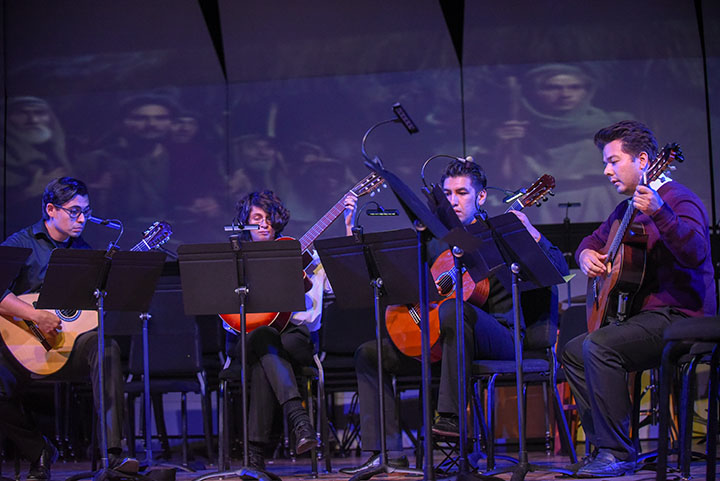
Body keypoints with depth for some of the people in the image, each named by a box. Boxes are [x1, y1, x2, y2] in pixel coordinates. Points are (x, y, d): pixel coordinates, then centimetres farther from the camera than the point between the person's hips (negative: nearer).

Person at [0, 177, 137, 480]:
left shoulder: (84, 250, 15)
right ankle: (38, 452, -2)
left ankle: (112, 451, -33)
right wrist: (36, 316, -28)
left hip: (70, 345, 3)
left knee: (105, 346, -29)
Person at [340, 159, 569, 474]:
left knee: (453, 308, -39)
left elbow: (560, 270, -6)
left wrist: (531, 234, -21)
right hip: (442, 340, 6)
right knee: (369, 354, -6)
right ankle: (387, 452, -11)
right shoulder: (438, 242, 19)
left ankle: (452, 417, -37)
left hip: (497, 337, -6)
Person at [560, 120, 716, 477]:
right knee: (574, 351, 6)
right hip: (644, 313, 10)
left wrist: (660, 213, -44)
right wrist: (586, 255, 7)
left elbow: (694, 253, -30)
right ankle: (603, 447, 6)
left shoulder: (678, 199, -12)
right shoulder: (627, 209, 18)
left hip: (681, 315, -10)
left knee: (598, 346, -27)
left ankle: (617, 453, -21)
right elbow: (594, 240, 32)